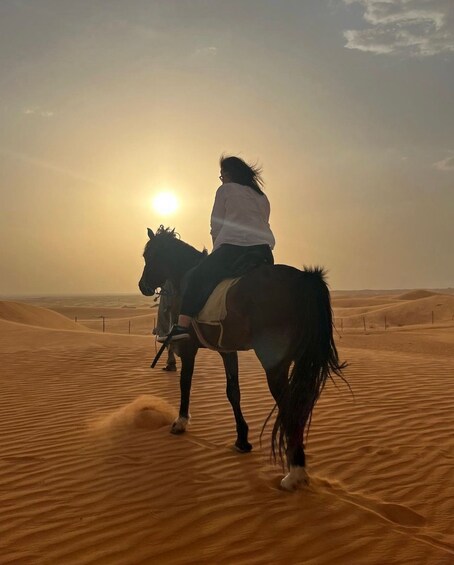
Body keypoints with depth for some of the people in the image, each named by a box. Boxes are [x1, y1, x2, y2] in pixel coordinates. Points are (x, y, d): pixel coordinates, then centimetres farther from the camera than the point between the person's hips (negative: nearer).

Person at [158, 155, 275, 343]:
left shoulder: (225, 190, 10)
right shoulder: (262, 197, 26)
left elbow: (216, 227, 8)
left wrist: (218, 250, 21)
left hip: (232, 248, -5)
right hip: (264, 250, 6)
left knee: (195, 277, 5)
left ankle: (183, 326, -8)